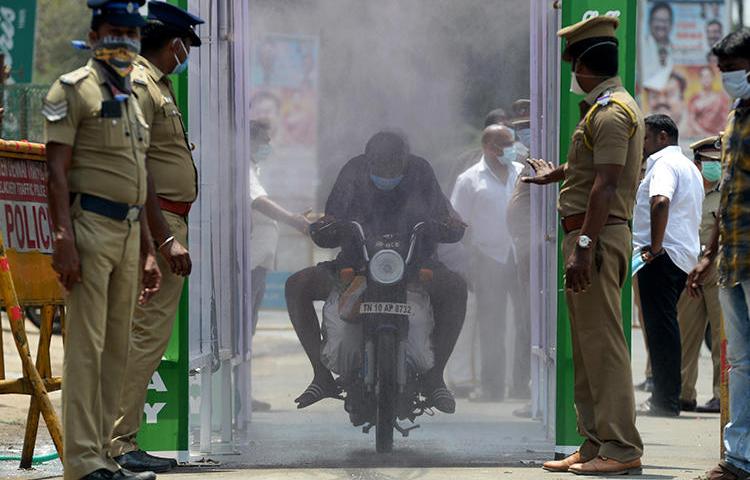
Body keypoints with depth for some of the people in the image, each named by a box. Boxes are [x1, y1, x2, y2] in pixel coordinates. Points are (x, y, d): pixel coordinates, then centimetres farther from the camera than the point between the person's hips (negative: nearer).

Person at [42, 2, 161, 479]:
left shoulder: (132, 99, 20)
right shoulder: (73, 90, -4)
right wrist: (65, 239, -21)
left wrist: (148, 251, 20)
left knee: (117, 348, 8)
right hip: (90, 227, -8)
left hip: (128, 232, 8)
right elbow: (57, 171, -11)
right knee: (86, 345, -10)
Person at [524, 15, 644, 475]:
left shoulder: (611, 112, -14)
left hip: (598, 236, -11)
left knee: (602, 342, -12)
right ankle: (596, 445, 16)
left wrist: (584, 247, -27)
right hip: (590, 235, 11)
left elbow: (606, 185, -22)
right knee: (587, 346, 13)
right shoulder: (613, 107, 19)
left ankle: (621, 449, -13)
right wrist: (556, 174, 53)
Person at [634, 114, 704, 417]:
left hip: (661, 256, -10)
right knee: (665, 326, 12)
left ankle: (665, 401, -11)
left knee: (660, 326, -9)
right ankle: (667, 397, 13)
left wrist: (655, 246, -23)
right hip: (685, 257, 10)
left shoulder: (664, 163, -8)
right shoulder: (690, 167, 25)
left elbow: (660, 201, -27)